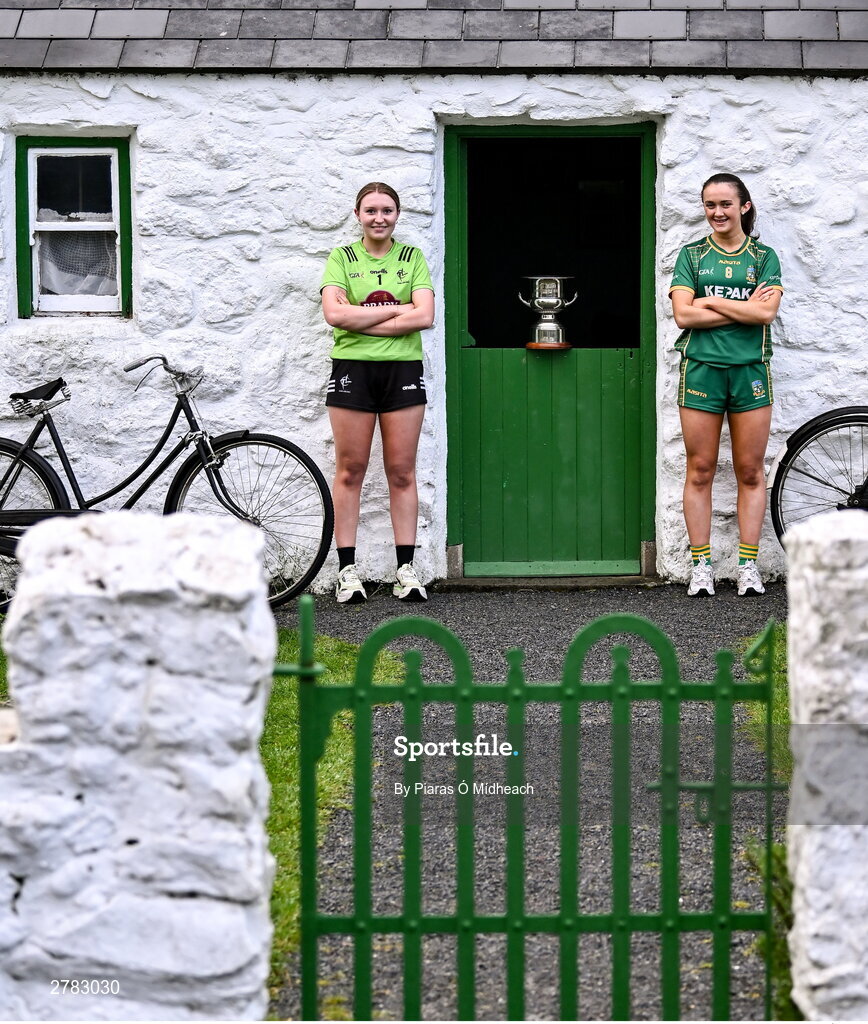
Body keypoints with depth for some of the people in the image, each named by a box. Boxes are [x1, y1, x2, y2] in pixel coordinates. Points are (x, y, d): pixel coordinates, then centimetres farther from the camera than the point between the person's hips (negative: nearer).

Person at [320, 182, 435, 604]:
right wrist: (396, 309, -9)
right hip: (352, 368, -1)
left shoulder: (412, 258, 9)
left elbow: (424, 316, -5)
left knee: (401, 471, 2)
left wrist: (364, 321, -9)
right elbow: (334, 313, -10)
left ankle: (406, 570, 6)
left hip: (402, 369, 1)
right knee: (349, 471, 0)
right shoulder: (341, 258, 6)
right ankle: (347, 571, 2)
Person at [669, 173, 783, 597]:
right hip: (701, 370, 0)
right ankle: (701, 566, 5)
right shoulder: (692, 255, 9)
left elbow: (766, 312, -7)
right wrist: (743, 308, -6)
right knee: (700, 470, 0)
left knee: (750, 471, 1)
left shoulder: (764, 257, 9)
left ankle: (748, 565, 7)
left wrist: (710, 301, -7)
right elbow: (683, 315, -4)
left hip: (750, 371, 0)